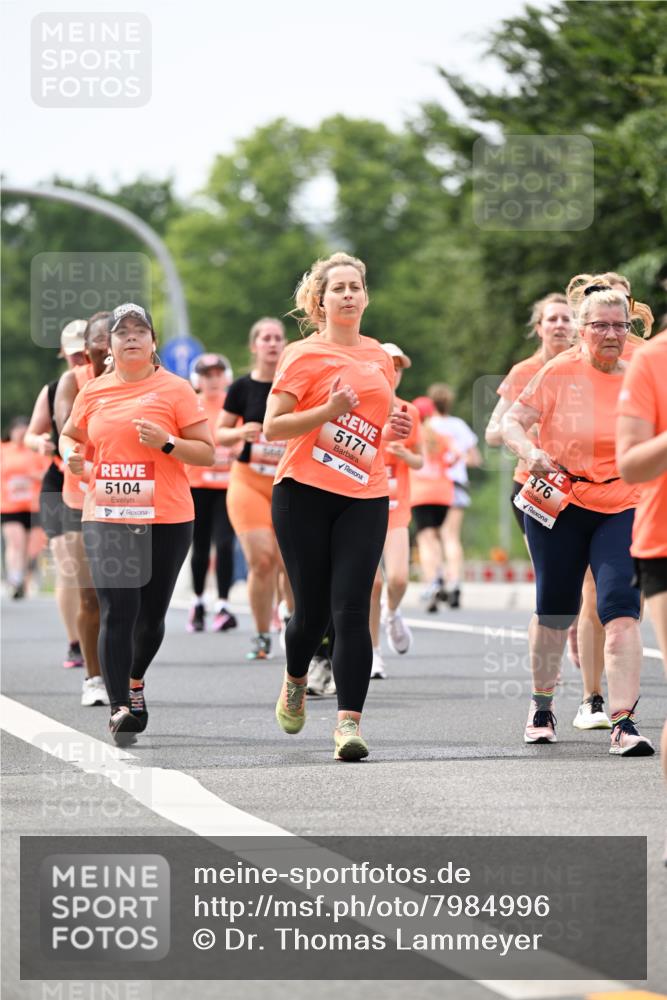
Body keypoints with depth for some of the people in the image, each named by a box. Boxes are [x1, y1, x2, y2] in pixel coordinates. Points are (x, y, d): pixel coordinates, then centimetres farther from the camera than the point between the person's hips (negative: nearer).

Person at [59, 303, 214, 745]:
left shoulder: (175, 389, -1)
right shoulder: (93, 392, 8)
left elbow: (207, 452, -1)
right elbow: (70, 434, 26)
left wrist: (166, 443, -18)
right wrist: (71, 452, 3)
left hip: (166, 521, -1)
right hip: (106, 519, 1)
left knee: (151, 613, 9)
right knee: (117, 610, -12)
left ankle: (135, 681, 38)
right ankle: (120, 707, -12)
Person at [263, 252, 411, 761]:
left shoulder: (380, 357, 14)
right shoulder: (305, 355, 0)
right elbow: (272, 427, -7)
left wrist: (392, 430, 7)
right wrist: (329, 411, -19)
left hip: (365, 498, 3)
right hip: (305, 494, -3)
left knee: (352, 609, -11)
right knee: (313, 610, 3)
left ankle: (349, 721, -15)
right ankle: (295, 681, 36)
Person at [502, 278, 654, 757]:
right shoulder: (560, 373, -3)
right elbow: (513, 421, -5)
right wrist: (530, 452, -24)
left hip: (621, 508, 0)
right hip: (558, 503, 0)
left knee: (621, 609, -17)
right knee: (555, 610, 11)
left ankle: (624, 722, -21)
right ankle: (542, 706, 34)